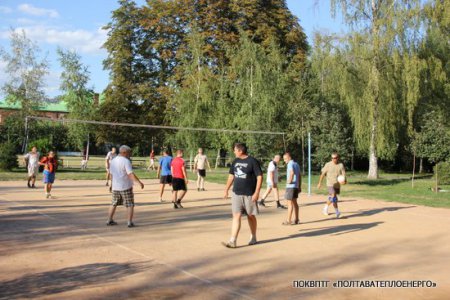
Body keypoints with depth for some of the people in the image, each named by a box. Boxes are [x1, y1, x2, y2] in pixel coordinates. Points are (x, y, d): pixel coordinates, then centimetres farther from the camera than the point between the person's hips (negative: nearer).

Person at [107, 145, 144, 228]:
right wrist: (139, 182, -19)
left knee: (114, 204, 19)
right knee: (130, 205, 2)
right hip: (126, 187, -7)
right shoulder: (126, 161, -14)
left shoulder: (113, 161, 9)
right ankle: (130, 222, -1)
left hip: (115, 187, 7)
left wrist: (112, 184, 29)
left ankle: (109, 220, 23)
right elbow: (131, 174, -21)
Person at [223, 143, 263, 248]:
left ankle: (253, 238, 29)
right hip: (236, 194, 4)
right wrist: (226, 189, 15)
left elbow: (259, 177, -11)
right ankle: (232, 241, -7)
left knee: (251, 216, 10)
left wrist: (257, 192, -16)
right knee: (236, 216, -4)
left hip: (249, 195, -4)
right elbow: (231, 176, 18)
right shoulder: (235, 161, 9)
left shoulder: (252, 161, -10)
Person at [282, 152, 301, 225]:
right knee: (294, 202, 14)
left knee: (290, 203, -5)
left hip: (290, 186, -9)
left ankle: (288, 220, -2)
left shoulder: (290, 164, -12)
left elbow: (292, 173, -31)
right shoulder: (296, 164, 15)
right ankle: (296, 219, 18)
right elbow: (299, 176, 17)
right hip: (296, 186, 9)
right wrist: (299, 186, 19)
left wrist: (290, 181, -18)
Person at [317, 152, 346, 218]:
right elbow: (323, 174, 2)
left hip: (337, 184, 3)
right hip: (330, 184, -3)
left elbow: (343, 175, -3)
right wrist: (320, 183, 1)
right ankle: (337, 211, -13)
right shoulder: (328, 165, -3)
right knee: (333, 196, -19)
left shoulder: (341, 165, 0)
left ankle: (326, 208, 40)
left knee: (331, 197, 17)